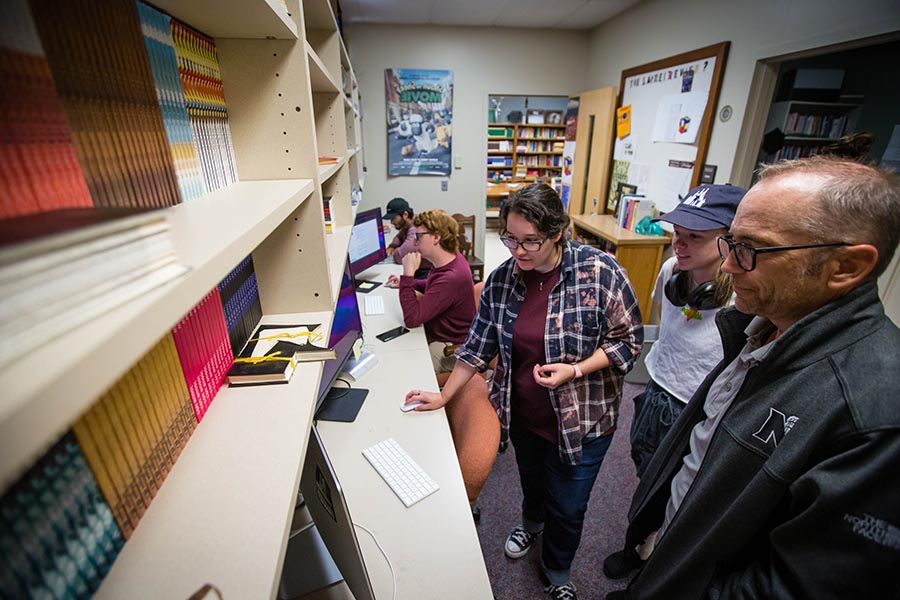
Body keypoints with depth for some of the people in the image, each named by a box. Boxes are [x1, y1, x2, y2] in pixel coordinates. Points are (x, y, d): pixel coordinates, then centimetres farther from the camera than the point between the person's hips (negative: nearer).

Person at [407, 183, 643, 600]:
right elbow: (479, 345, -2)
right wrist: (444, 396, 0)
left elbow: (628, 338, -11)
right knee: (531, 479, 29)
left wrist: (575, 370, -26)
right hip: (523, 413, 3)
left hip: (582, 419, -3)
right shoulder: (502, 279, -10)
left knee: (567, 507, 16)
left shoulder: (599, 272, -21)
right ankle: (532, 522, 66)